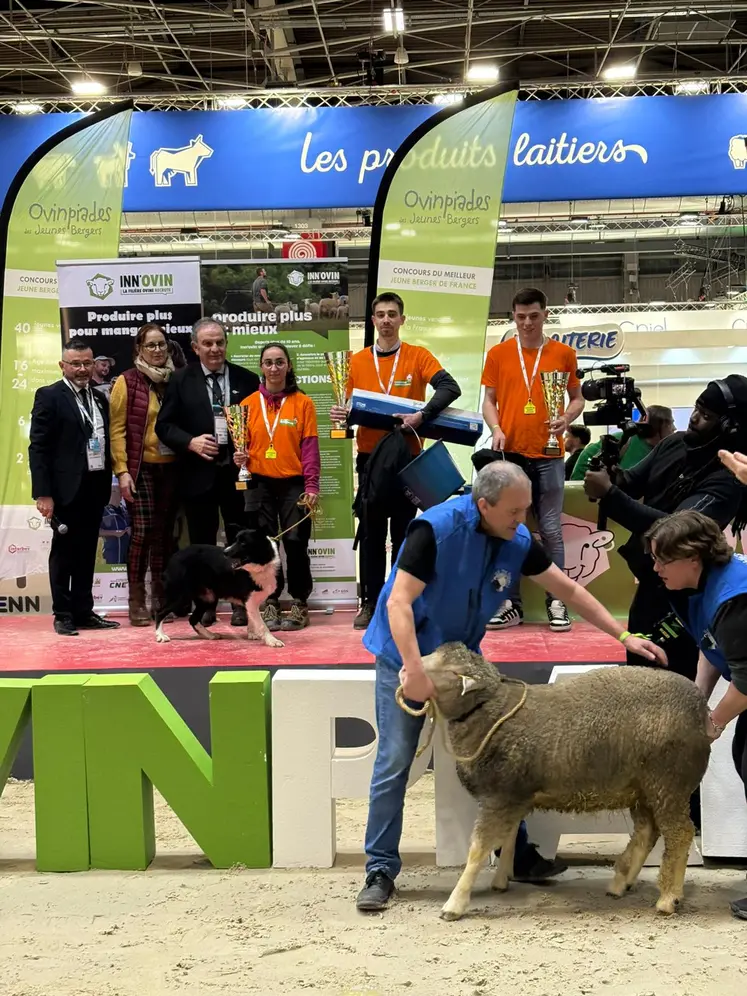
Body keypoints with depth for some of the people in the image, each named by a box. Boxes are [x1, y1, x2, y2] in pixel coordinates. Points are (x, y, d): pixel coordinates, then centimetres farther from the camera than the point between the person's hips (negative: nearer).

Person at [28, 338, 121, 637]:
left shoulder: (99, 399, 13)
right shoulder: (49, 397, -4)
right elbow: (38, 447, -8)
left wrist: (108, 483, 7)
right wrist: (43, 493, -15)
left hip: (95, 487, 6)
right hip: (67, 489, -6)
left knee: (87, 553, 11)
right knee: (64, 553, 3)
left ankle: (84, 612, 18)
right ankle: (63, 615, 10)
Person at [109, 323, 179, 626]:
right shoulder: (127, 382, -2)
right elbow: (116, 429, -6)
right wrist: (122, 470, -13)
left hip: (171, 468, 4)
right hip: (141, 468, -4)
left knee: (165, 532, 7)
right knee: (142, 531, -9)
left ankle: (160, 598, 15)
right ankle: (136, 601, -1)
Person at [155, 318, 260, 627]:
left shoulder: (247, 379, 5)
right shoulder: (181, 380, 4)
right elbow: (164, 425, 2)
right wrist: (191, 442, -14)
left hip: (238, 471, 0)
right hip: (198, 473, 0)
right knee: (202, 541, 8)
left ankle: (241, 603, 14)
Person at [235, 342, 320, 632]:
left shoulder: (303, 402, 1)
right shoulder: (249, 403, 7)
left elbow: (310, 446, -2)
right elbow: (243, 444, 12)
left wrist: (312, 486, -9)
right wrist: (239, 457, -11)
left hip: (294, 485, -2)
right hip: (260, 485, 2)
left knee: (295, 544, -4)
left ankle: (300, 603, 9)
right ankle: (270, 603, 15)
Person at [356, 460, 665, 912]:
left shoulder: (518, 541, -9)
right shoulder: (437, 528, -26)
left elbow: (568, 589, 1)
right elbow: (399, 603, -29)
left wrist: (624, 636, -2)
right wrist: (414, 669, -37)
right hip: (405, 656, -5)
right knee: (395, 763, -6)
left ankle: (518, 855, 21)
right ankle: (381, 871, 4)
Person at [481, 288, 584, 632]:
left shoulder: (563, 353, 6)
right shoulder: (498, 354, 6)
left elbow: (577, 397, 11)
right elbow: (488, 400, 9)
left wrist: (567, 419, -9)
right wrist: (496, 429, -9)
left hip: (547, 455, -1)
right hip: (510, 454, 1)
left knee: (551, 530, 0)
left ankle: (556, 603, 6)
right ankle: (510, 604, 10)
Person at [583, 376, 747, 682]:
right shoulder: (674, 444, -3)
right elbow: (631, 483, 3)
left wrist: (609, 494, -37)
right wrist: (610, 476, -21)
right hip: (650, 579, 8)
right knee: (636, 666, 21)